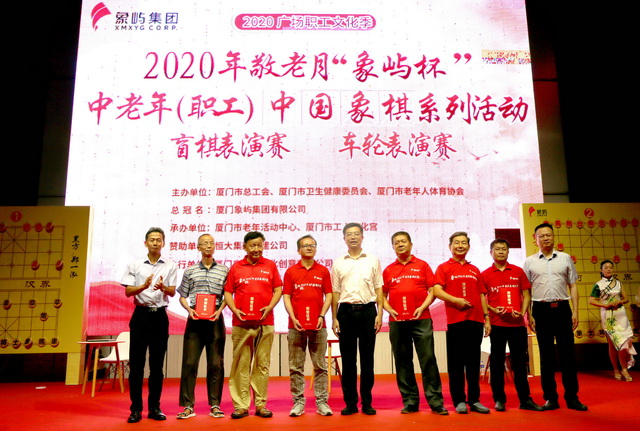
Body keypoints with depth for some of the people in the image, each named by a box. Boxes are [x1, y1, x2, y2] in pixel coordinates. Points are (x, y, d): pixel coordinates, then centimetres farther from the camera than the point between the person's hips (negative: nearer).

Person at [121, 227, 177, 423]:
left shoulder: (170, 266, 5)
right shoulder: (134, 265, 5)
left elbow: (172, 292, -1)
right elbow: (128, 292, -1)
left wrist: (163, 287, -23)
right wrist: (144, 286, -20)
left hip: (160, 315, 1)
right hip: (141, 314, 0)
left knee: (157, 364, 6)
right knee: (136, 363, 1)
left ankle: (154, 407, 15)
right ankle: (136, 409, 10)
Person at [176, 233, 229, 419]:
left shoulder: (224, 270, 7)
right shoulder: (190, 271, 9)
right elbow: (182, 296, 11)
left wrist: (219, 310, -7)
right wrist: (189, 309, -7)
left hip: (215, 320, 0)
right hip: (195, 319, 1)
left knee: (216, 363, 4)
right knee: (189, 362, -1)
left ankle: (215, 404, 14)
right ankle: (188, 405, 7)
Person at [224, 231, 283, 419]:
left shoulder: (270, 266, 8)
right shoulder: (236, 267, 8)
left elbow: (278, 289, 8)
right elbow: (228, 292, 8)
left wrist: (270, 306, -6)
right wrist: (234, 309, -6)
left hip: (265, 323, 0)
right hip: (241, 323, 0)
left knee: (262, 364, 6)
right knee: (241, 364, 3)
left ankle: (260, 404, 15)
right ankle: (240, 405, 11)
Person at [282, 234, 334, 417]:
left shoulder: (323, 271, 8)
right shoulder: (291, 272, 7)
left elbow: (329, 295, 6)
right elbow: (286, 297, 4)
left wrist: (321, 316, -5)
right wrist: (293, 318, -7)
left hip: (318, 326, 0)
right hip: (296, 326, 0)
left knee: (320, 366, 4)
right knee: (296, 367, 4)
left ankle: (322, 402, 12)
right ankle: (298, 402, 13)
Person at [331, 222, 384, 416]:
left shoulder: (372, 260, 7)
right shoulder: (338, 263, 8)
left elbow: (379, 289, 6)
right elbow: (335, 292, 8)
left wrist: (379, 314, -3)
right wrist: (334, 318, 2)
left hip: (367, 310, 0)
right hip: (346, 312, 1)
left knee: (367, 358, 4)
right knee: (348, 359, 5)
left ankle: (367, 402, 14)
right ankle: (350, 402, 14)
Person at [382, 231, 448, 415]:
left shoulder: (422, 265, 8)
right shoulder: (388, 270, 12)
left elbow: (432, 291, 4)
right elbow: (383, 295, 13)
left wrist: (422, 307, -9)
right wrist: (388, 309, -4)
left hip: (421, 319, -2)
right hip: (397, 321, 2)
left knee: (428, 359, -4)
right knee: (403, 362, 6)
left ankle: (435, 401, 2)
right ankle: (409, 401, 15)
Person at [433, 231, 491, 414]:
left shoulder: (475, 270, 18)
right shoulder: (444, 268, 5)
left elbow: (482, 295, 17)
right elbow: (437, 290, -7)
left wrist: (487, 318, 10)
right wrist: (455, 300, -20)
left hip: (476, 320, 4)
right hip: (455, 320, -4)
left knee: (474, 361, 7)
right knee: (456, 362, 0)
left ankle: (474, 400, 15)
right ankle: (459, 401, 8)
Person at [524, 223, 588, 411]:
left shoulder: (565, 258, 9)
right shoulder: (529, 261, 6)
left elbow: (572, 286, 9)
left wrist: (575, 311, 1)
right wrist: (529, 315, -1)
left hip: (562, 308, 1)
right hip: (541, 309, 0)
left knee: (567, 353, 2)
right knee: (546, 355, 5)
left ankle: (572, 397, 13)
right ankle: (550, 397, 13)